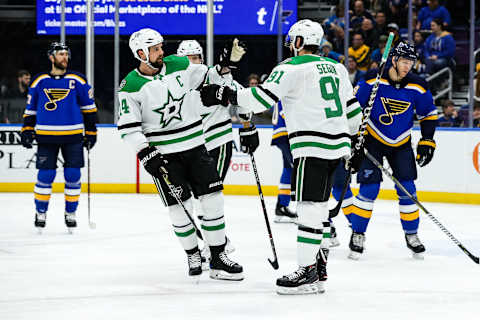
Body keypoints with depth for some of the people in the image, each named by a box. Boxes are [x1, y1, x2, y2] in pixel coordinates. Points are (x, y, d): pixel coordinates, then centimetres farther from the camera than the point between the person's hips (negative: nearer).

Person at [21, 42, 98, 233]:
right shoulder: (40, 81, 6)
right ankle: (40, 213, 11)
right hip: (46, 136, 0)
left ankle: (70, 213, 13)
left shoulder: (77, 81, 4)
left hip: (73, 136, 0)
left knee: (73, 176, -2)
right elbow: (30, 109, 13)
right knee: (45, 176, -5)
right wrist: (27, 130, 5)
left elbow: (89, 107, 10)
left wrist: (90, 132, 7)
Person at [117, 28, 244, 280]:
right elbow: (128, 127, -10)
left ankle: (217, 258, 7)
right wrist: (147, 154, -18)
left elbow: (208, 79, 16)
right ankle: (192, 254, 18)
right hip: (162, 153, -4)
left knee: (212, 198, 0)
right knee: (180, 206, -4)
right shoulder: (130, 87, -10)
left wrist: (227, 63, 0)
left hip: (194, 145, 4)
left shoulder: (178, 65, 0)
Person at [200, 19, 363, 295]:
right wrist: (353, 143, 31)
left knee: (309, 208, -8)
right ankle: (319, 269, 17)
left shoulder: (291, 68, -7)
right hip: (338, 144, 8)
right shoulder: (336, 68, 16)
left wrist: (226, 96, -7)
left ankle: (308, 273, -10)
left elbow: (262, 98, -16)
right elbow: (352, 109, 21)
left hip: (313, 147, -8)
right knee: (320, 207, 15)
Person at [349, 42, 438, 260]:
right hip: (373, 140, -3)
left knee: (407, 190, -3)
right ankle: (357, 234, 1)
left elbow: (429, 113, 5)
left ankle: (411, 235, 14)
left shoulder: (417, 87, -9)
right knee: (369, 188, -12)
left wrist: (427, 141, -2)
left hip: (401, 144, 3)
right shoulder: (374, 80, -17)